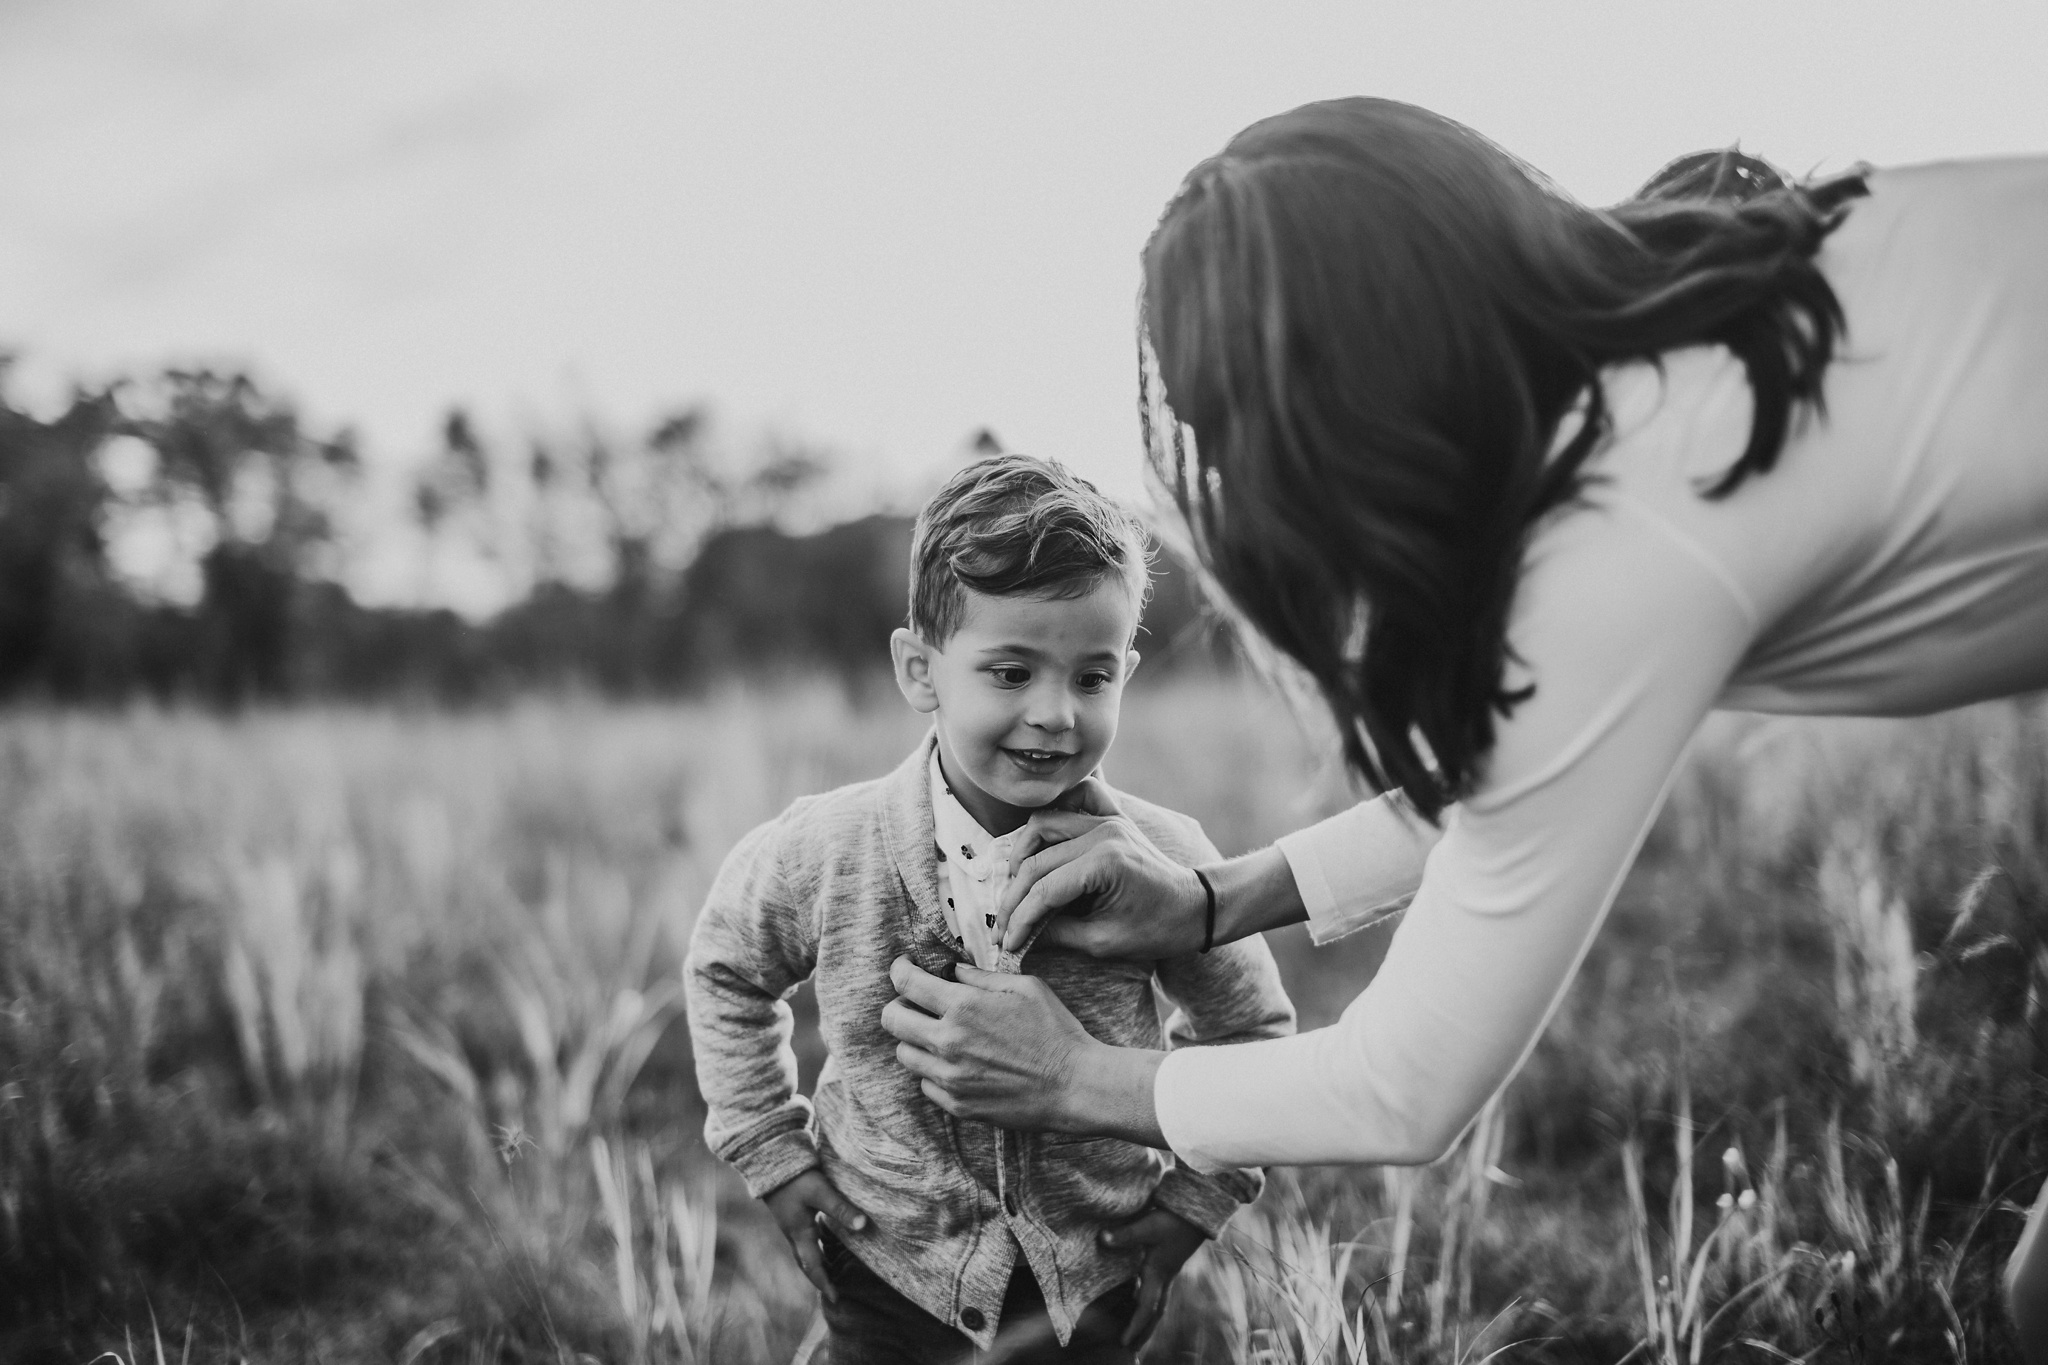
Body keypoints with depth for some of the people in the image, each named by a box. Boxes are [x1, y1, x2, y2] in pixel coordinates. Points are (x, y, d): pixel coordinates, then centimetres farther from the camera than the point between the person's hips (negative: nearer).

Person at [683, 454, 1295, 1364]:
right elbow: (726, 971, 5)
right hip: (887, 1267, 0)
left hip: (1092, 1287, 0)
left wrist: (1196, 1196, -2)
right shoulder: (824, 854, -17)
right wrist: (771, 1151, 2)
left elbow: (1250, 1028, 1)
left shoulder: (1160, 862, -18)